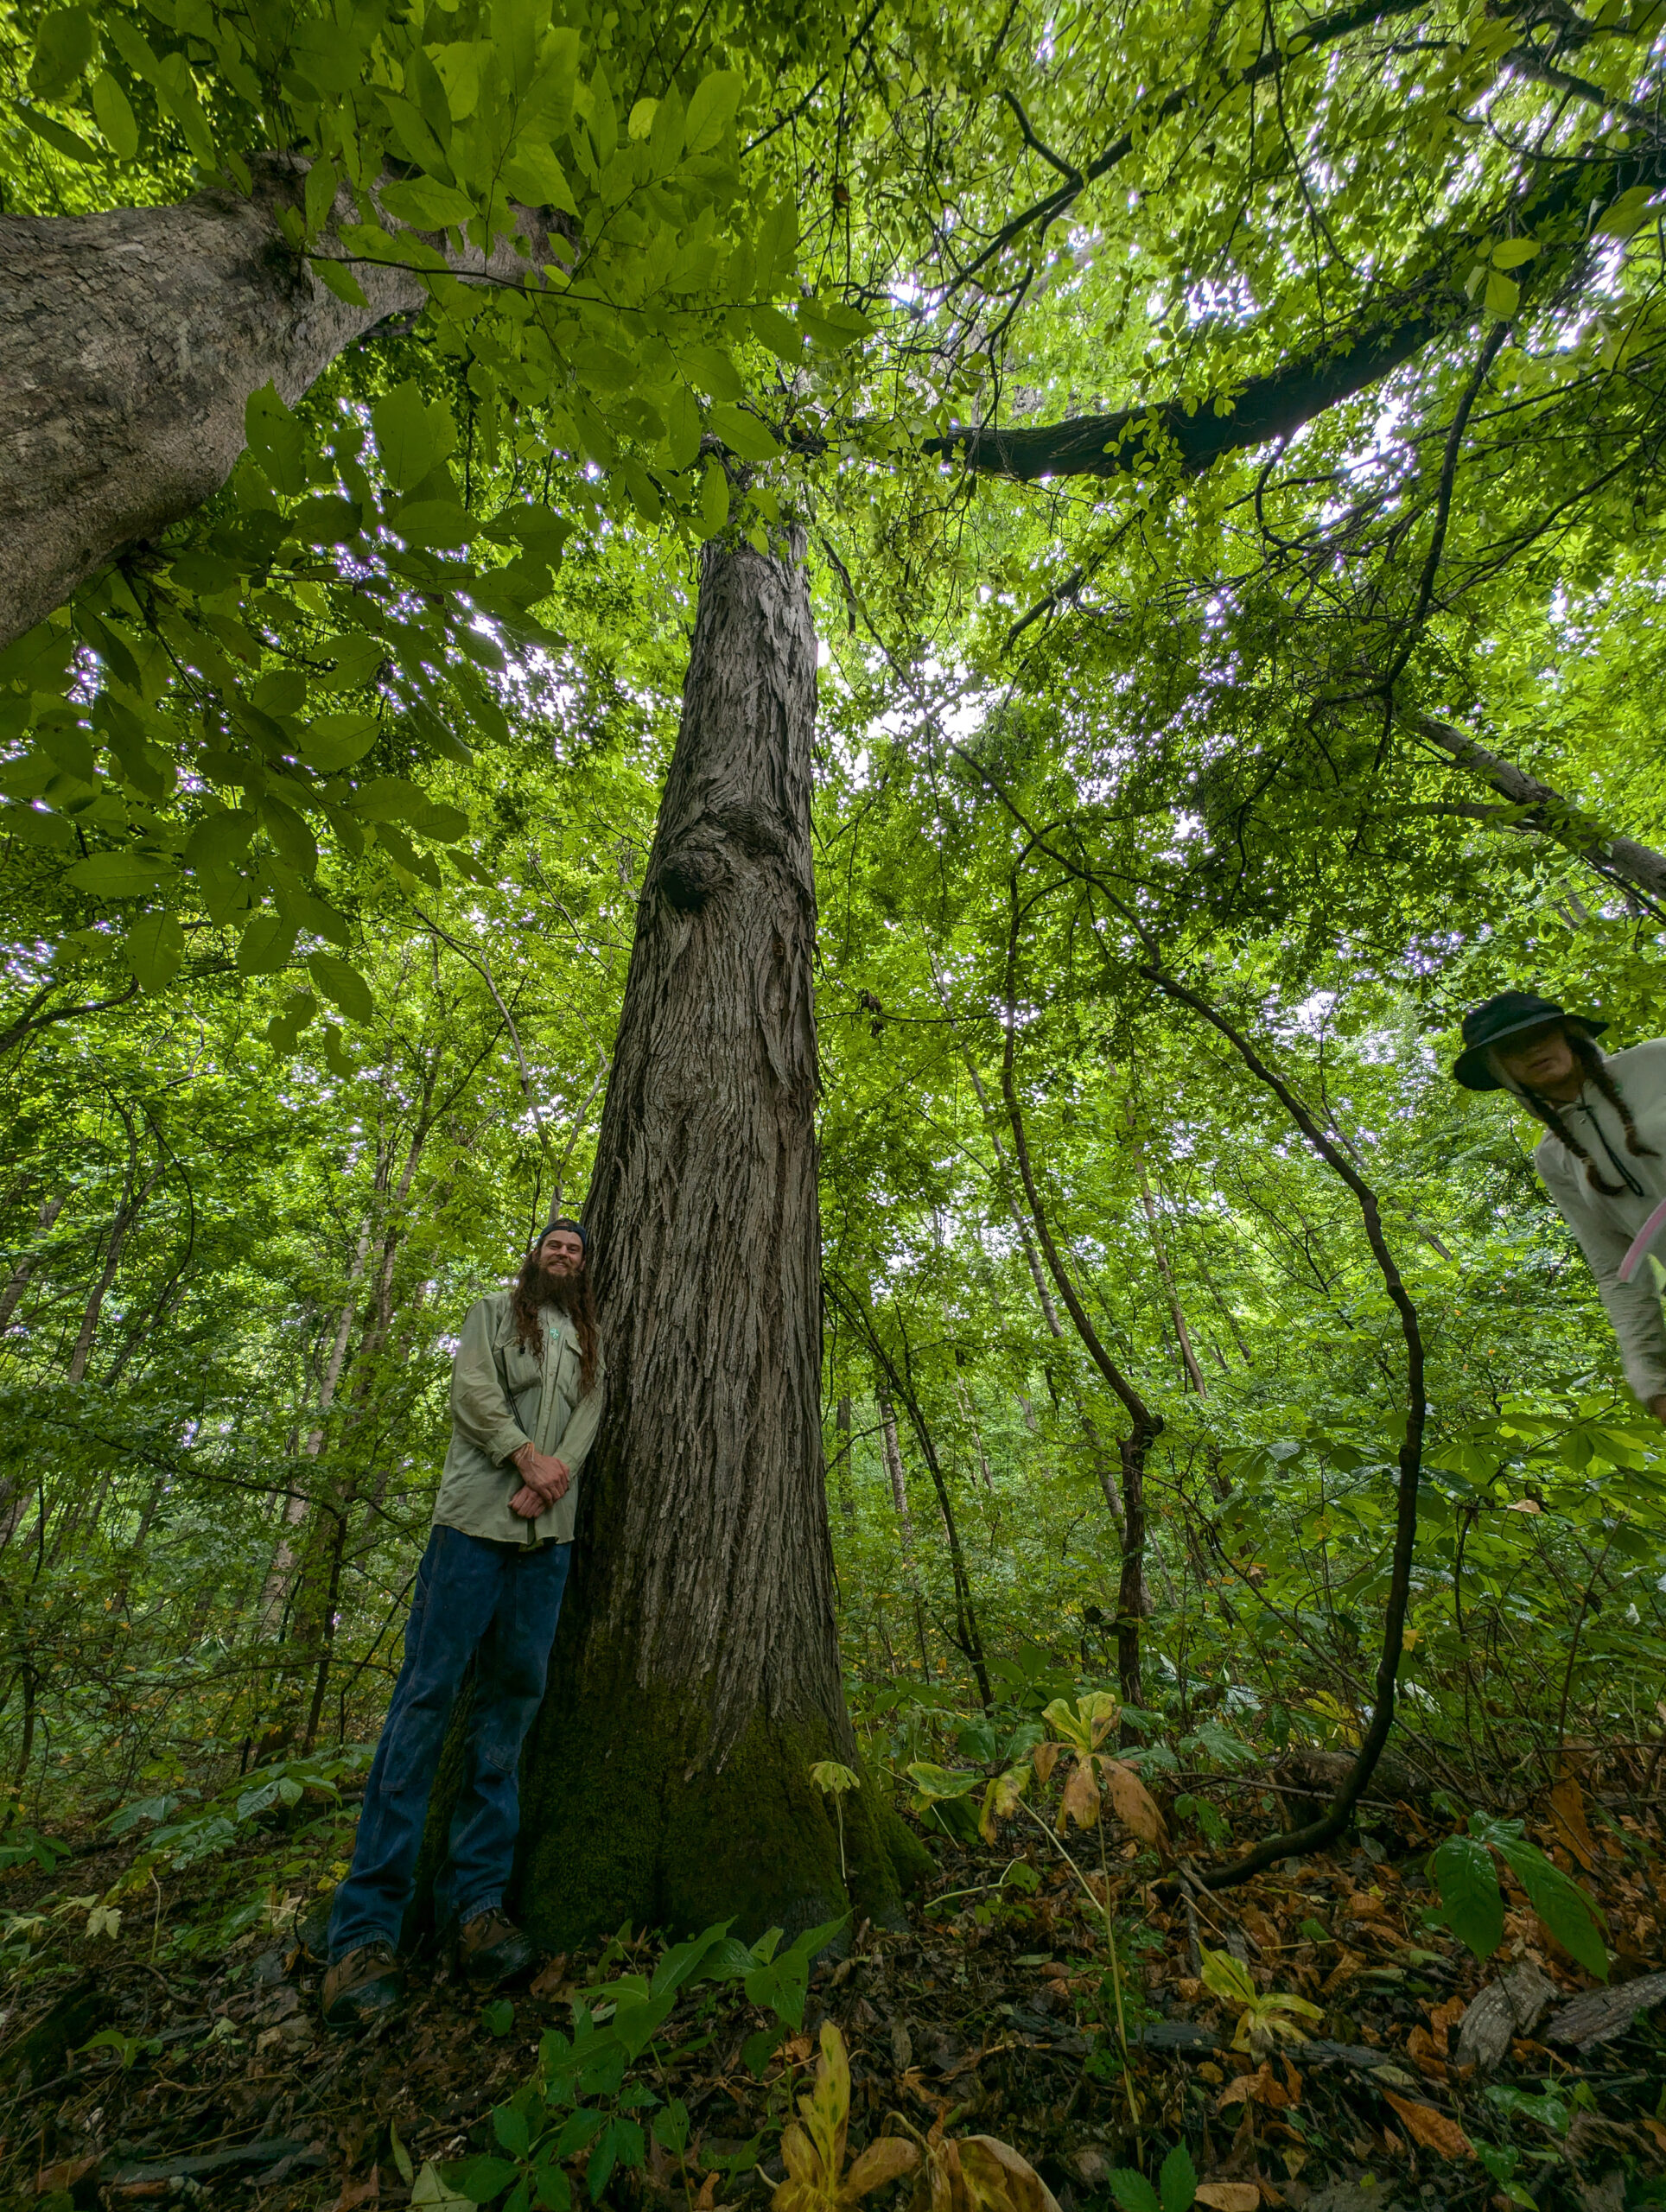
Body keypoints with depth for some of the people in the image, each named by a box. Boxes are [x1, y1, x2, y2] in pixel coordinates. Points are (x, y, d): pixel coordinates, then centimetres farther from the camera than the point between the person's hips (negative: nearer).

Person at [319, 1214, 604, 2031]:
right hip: (476, 1516, -3)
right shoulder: (494, 1310, 12)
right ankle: (367, 1927, -1)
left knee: (514, 1696, 3)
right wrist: (526, 1455, -14)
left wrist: (552, 1480, -10)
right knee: (428, 1692, -7)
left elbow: (587, 1419, 7)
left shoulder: (590, 1344, 20)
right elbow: (471, 1389, -2)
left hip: (549, 1532, 4)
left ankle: (477, 1898, 10)